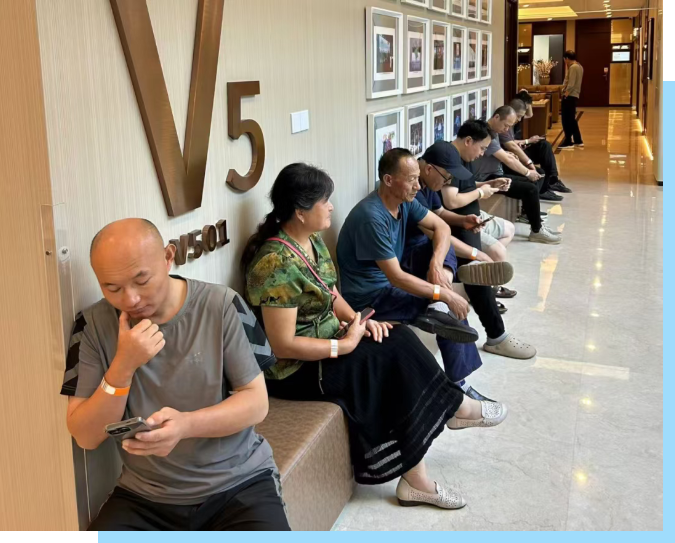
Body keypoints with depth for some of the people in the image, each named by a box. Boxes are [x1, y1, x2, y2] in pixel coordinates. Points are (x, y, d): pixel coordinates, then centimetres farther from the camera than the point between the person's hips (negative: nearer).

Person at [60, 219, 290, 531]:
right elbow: (85, 437, -3)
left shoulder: (223, 306, -7)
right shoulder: (93, 325, -3)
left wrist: (186, 424, -24)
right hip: (143, 497, 2)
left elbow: (256, 402, -6)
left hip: (238, 484, -1)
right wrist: (123, 366, -19)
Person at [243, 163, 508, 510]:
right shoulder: (277, 264, -25)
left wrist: (357, 320, -5)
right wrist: (345, 345, -20)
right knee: (396, 358, -16)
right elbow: (284, 345, -25)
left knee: (400, 340, -9)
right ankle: (453, 407, 7)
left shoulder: (311, 240, 4)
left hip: (326, 339, 9)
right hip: (297, 369, -9)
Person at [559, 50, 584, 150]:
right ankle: (578, 141, 21)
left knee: (566, 120, -7)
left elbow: (571, 84, -21)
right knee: (571, 119, 17)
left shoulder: (573, 67, -14)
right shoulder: (579, 66, 17)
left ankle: (568, 142, -6)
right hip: (574, 95, 10)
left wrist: (566, 94, -22)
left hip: (569, 96, -10)